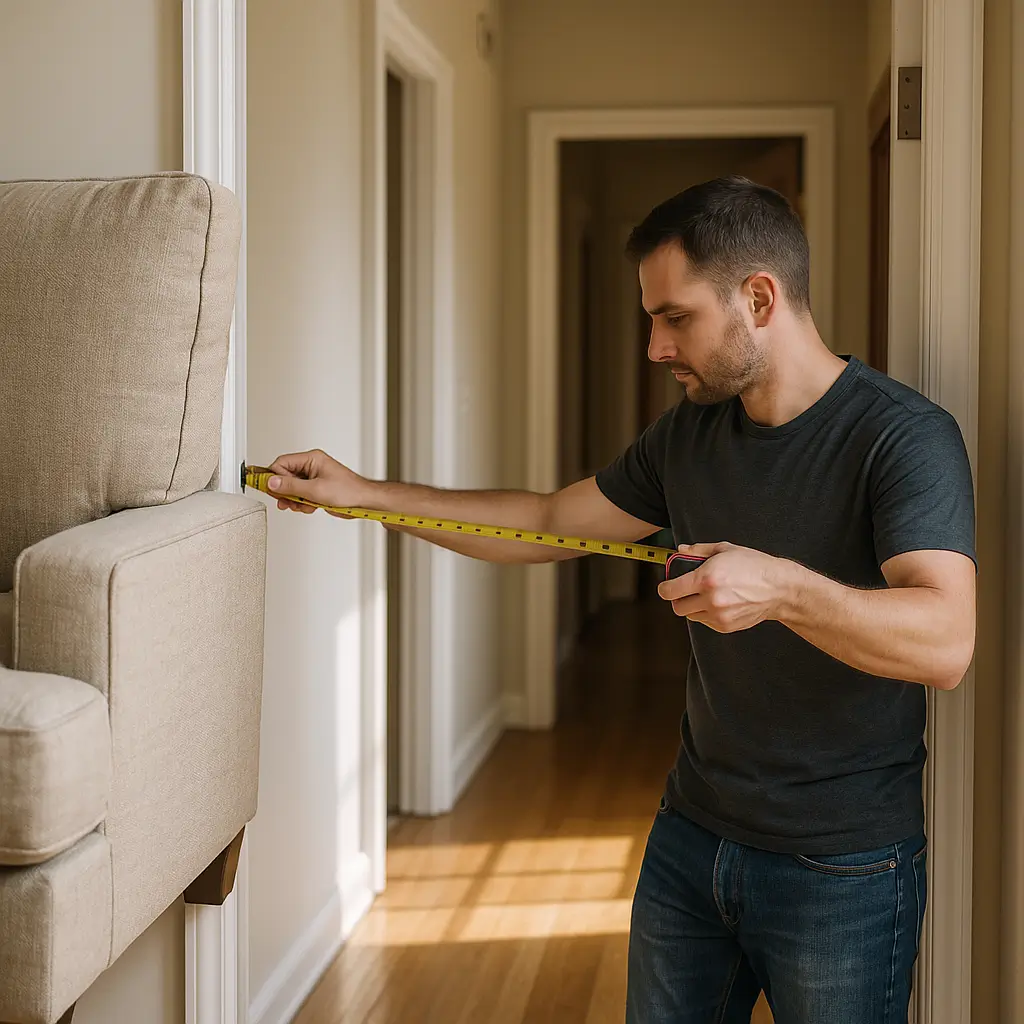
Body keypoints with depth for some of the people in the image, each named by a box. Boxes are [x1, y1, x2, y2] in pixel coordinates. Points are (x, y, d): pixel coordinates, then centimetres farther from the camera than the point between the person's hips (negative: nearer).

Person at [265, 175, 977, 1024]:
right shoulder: (691, 433, 5)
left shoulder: (904, 435, -17)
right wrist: (362, 494, 9)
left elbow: (945, 643, -28)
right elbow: (548, 523, 13)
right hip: (692, 836, 6)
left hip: (841, 866, -6)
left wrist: (783, 589, -42)